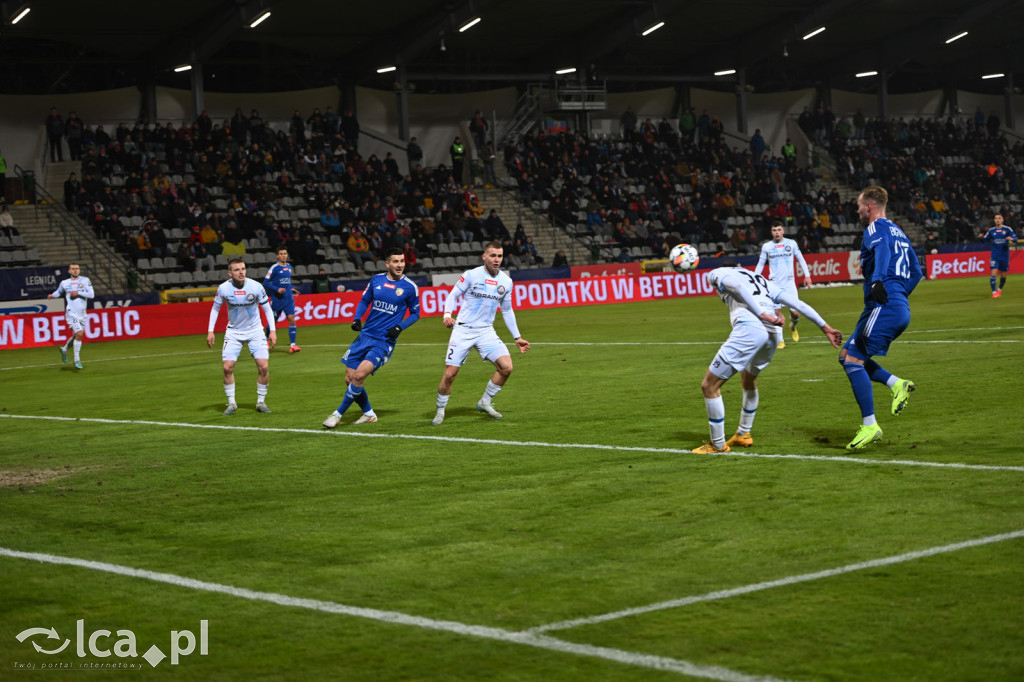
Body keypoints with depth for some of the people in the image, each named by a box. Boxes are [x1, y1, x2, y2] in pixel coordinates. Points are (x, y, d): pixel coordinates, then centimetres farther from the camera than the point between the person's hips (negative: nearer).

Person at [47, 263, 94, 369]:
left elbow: (91, 295, -6)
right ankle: (77, 360, -10)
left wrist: (78, 293, -14)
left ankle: (64, 349, 43)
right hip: (71, 313, -3)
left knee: (77, 335, 15)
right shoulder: (64, 283, 4)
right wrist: (52, 295, 2)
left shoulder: (85, 280, 2)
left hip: (82, 314, 3)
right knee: (79, 333, -19)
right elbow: (59, 292, 22)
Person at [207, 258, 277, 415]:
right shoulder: (223, 289, -14)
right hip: (233, 332, 0)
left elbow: (267, 308, -3)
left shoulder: (256, 286, -15)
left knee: (264, 367, -11)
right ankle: (231, 403, 6)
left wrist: (273, 330, -9)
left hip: (255, 331, 0)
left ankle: (261, 401, 8)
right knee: (228, 367, -10)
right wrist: (210, 331, -3)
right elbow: (215, 308, 3)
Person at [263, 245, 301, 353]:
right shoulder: (274, 268, -8)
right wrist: (277, 289, -20)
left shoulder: (289, 267, 11)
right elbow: (266, 282, -10)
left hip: (288, 299, 4)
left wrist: (291, 289, 11)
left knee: (291, 319, -11)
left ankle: (292, 345, -14)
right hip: (276, 299, -4)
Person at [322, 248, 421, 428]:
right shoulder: (376, 280, 5)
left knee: (359, 375, -20)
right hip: (365, 335, 5)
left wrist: (400, 327, -10)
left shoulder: (409, 287, -4)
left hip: (384, 341, -5)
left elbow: (415, 313, 6)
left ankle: (338, 414, -6)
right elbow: (364, 301, 18)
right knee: (350, 378, 4)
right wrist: (357, 318, 0)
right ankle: (369, 413, 24)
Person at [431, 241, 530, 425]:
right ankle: (440, 412, 15)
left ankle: (485, 402, 8)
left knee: (506, 367, -13)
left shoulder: (506, 281, 5)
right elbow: (453, 295, -1)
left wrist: (517, 337, 16)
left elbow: (507, 311, 16)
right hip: (463, 330, -3)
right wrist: (447, 314, -20)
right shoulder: (471, 275, -8)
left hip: (486, 332, 4)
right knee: (450, 374, -7)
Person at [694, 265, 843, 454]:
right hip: (774, 333, 7)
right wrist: (825, 327, 22)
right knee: (748, 378, 36)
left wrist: (763, 315, -12)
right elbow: (797, 303, 25)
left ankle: (718, 445, 12)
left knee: (709, 386, 5)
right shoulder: (764, 282, 36)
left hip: (749, 329, -7)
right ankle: (743, 434, 46)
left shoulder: (717, 273, 20)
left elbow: (738, 286, -3)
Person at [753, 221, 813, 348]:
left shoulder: (791, 243, 4)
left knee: (795, 313, -4)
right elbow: (760, 264, 12)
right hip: (774, 284, -1)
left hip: (789, 284, 1)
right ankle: (780, 340, -3)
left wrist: (807, 275, 7)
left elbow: (800, 259, 13)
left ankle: (792, 326, 32)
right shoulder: (766, 246, 4)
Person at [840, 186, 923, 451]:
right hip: (900, 307, 9)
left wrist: (878, 280, -44)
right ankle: (897, 384, 3)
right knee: (847, 356, 14)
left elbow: (882, 249, -29)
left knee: (853, 360, -10)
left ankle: (870, 426, -12)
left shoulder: (876, 228, -4)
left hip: (883, 307, -9)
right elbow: (915, 271, 28)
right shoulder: (897, 231, 24)